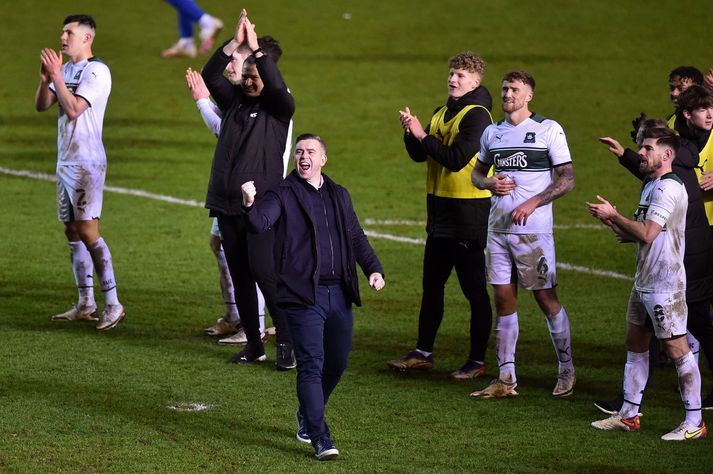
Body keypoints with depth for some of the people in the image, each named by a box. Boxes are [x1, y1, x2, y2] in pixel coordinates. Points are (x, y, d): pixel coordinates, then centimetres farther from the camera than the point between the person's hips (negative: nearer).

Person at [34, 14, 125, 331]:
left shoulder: (96, 71, -12)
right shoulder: (66, 70, 14)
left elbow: (73, 109, -22)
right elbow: (42, 105, 9)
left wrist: (56, 76, -19)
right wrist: (45, 79, -7)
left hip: (87, 163, -9)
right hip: (66, 162, 9)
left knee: (87, 233, -12)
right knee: (73, 233, 10)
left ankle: (113, 305, -10)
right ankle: (86, 305, 15)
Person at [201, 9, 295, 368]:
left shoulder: (278, 108, 0)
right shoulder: (233, 101, 11)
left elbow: (277, 86, -21)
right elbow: (210, 76, -3)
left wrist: (256, 48, -20)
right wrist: (235, 44, -14)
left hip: (262, 208, -5)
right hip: (227, 206, 5)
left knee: (265, 272, -15)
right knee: (240, 277, 8)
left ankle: (287, 344, -10)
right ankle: (253, 344, 15)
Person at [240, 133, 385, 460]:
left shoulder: (339, 196, 17)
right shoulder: (283, 194, 0)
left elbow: (356, 237, 23)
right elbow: (261, 222, -18)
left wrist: (373, 269, 8)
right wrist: (250, 204, -40)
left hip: (338, 293, 6)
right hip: (303, 295, -6)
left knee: (337, 362, 12)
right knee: (311, 365, -10)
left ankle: (307, 415, 36)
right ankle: (320, 439, -10)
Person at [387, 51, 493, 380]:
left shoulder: (477, 116, -12)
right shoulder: (442, 113, 14)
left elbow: (456, 158, -22)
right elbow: (420, 155, 14)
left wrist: (422, 135, -17)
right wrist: (411, 134, -5)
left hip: (469, 210, -9)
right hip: (440, 206, 9)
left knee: (474, 288, -3)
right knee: (432, 285, 14)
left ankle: (478, 361, 2)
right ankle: (423, 353, 23)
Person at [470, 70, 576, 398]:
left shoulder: (548, 130, -4)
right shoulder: (492, 133, 11)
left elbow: (567, 179, -5)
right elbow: (477, 171, 24)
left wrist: (533, 203, -16)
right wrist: (489, 183, 0)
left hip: (533, 229, -5)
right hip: (498, 227, 5)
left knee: (546, 298, -1)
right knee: (504, 300, 5)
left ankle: (567, 370, 13)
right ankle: (506, 379, 8)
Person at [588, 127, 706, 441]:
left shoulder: (669, 188, -17)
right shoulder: (651, 186, 15)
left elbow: (647, 234, -23)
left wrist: (614, 216, -12)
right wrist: (617, 226, 3)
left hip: (666, 285, -10)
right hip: (644, 282, 10)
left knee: (676, 349, -6)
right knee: (635, 344, 14)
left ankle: (694, 422, -1)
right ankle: (629, 415, 22)